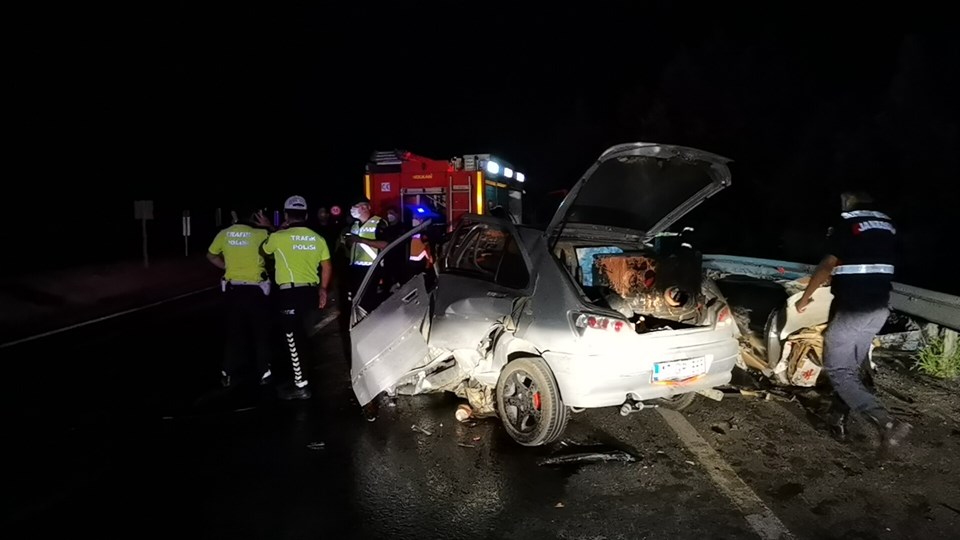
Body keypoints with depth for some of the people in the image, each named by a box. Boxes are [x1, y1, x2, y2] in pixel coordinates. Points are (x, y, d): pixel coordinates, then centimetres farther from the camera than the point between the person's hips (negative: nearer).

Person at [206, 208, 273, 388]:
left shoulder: (224, 234, 1)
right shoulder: (261, 234, -13)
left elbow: (211, 255, 15)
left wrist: (227, 267, 14)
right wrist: (267, 227, 6)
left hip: (232, 289, 4)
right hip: (255, 290, -4)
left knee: (235, 331, 16)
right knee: (261, 332, 11)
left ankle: (229, 373, 20)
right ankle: (264, 372, 16)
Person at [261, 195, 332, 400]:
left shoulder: (279, 237, -7)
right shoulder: (317, 238, 7)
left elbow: (265, 250, 14)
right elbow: (327, 266, 11)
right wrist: (323, 289, 21)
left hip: (290, 292, -6)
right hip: (310, 290, 6)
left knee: (293, 338, -2)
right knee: (300, 334, 19)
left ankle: (301, 386, -1)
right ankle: (300, 374, 31)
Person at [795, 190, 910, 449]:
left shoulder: (846, 223, -10)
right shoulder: (888, 225, 11)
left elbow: (828, 265, -12)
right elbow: (878, 262, 18)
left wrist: (804, 298, -2)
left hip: (852, 308, -7)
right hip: (879, 307, 8)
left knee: (838, 370, -1)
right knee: (852, 366, 19)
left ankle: (887, 423, -12)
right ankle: (839, 419, 24)